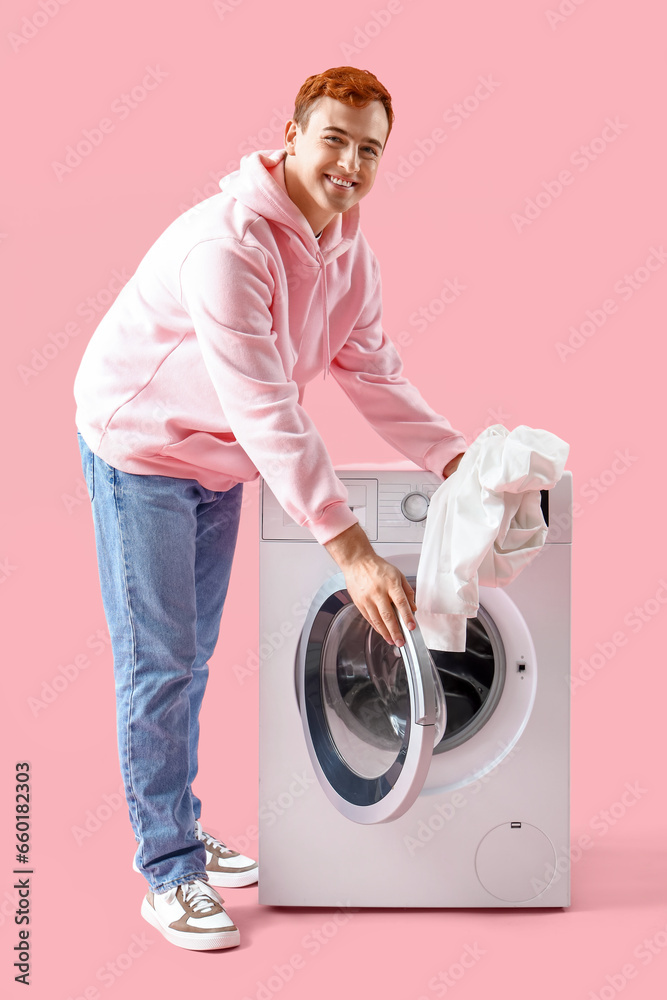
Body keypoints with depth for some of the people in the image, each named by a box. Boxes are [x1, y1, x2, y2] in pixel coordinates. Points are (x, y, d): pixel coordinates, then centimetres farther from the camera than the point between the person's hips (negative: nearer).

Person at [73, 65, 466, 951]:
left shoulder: (351, 257, -5)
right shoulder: (230, 243, -33)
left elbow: (377, 378, -2)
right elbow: (267, 413, -37)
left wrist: (458, 460, -15)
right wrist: (351, 550, -40)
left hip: (219, 463, 8)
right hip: (140, 448, -8)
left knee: (191, 658, 17)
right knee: (159, 664, -2)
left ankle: (174, 831, 32)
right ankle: (167, 872, 10)